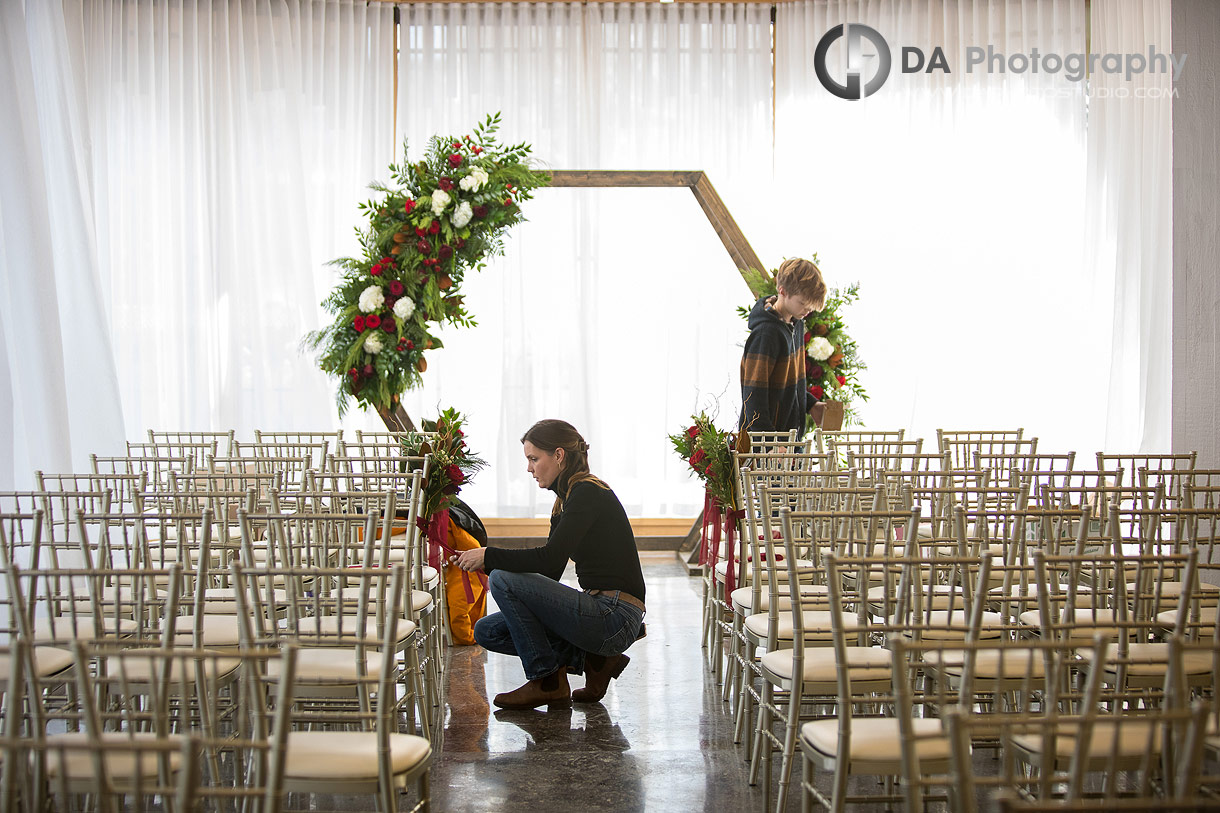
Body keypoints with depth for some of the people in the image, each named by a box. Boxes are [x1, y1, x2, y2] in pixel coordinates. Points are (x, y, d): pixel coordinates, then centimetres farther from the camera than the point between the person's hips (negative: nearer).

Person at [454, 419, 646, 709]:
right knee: (488, 631, 8)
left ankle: (548, 682, -4)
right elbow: (549, 571, 15)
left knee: (503, 580, -15)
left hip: (614, 617, -10)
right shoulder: (564, 500, 15)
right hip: (599, 613, 10)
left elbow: (551, 558, -24)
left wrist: (488, 556, -14)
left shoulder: (589, 493, -13)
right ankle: (593, 659, 7)